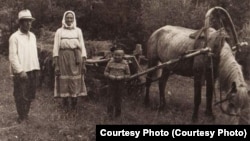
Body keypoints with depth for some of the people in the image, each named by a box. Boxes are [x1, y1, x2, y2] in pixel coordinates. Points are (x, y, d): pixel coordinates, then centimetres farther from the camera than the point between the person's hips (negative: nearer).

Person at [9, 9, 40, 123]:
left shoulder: (32, 36, 14)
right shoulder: (15, 37, -6)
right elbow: (12, 56, -10)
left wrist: (36, 69, 12)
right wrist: (20, 71, -15)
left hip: (32, 70, 6)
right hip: (21, 72, -6)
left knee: (30, 95, 10)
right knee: (21, 96, -1)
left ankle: (26, 115, 25)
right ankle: (21, 118, 12)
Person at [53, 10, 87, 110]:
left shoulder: (78, 31, 9)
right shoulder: (59, 31, 5)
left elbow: (82, 47, 7)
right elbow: (55, 48, 1)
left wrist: (83, 64, -1)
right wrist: (56, 65, -7)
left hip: (76, 59, 1)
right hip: (63, 58, -1)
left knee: (75, 83, 1)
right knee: (64, 82, 1)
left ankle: (74, 104, 12)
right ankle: (65, 105, 13)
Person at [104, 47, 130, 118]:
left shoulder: (125, 64, -4)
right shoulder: (110, 62, -2)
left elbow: (128, 74, 1)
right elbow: (105, 72, 4)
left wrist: (122, 77, -17)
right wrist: (109, 76, -16)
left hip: (120, 83, 0)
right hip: (111, 82, 0)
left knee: (118, 98, 9)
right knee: (111, 97, -1)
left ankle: (117, 113, 24)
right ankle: (110, 113, 8)